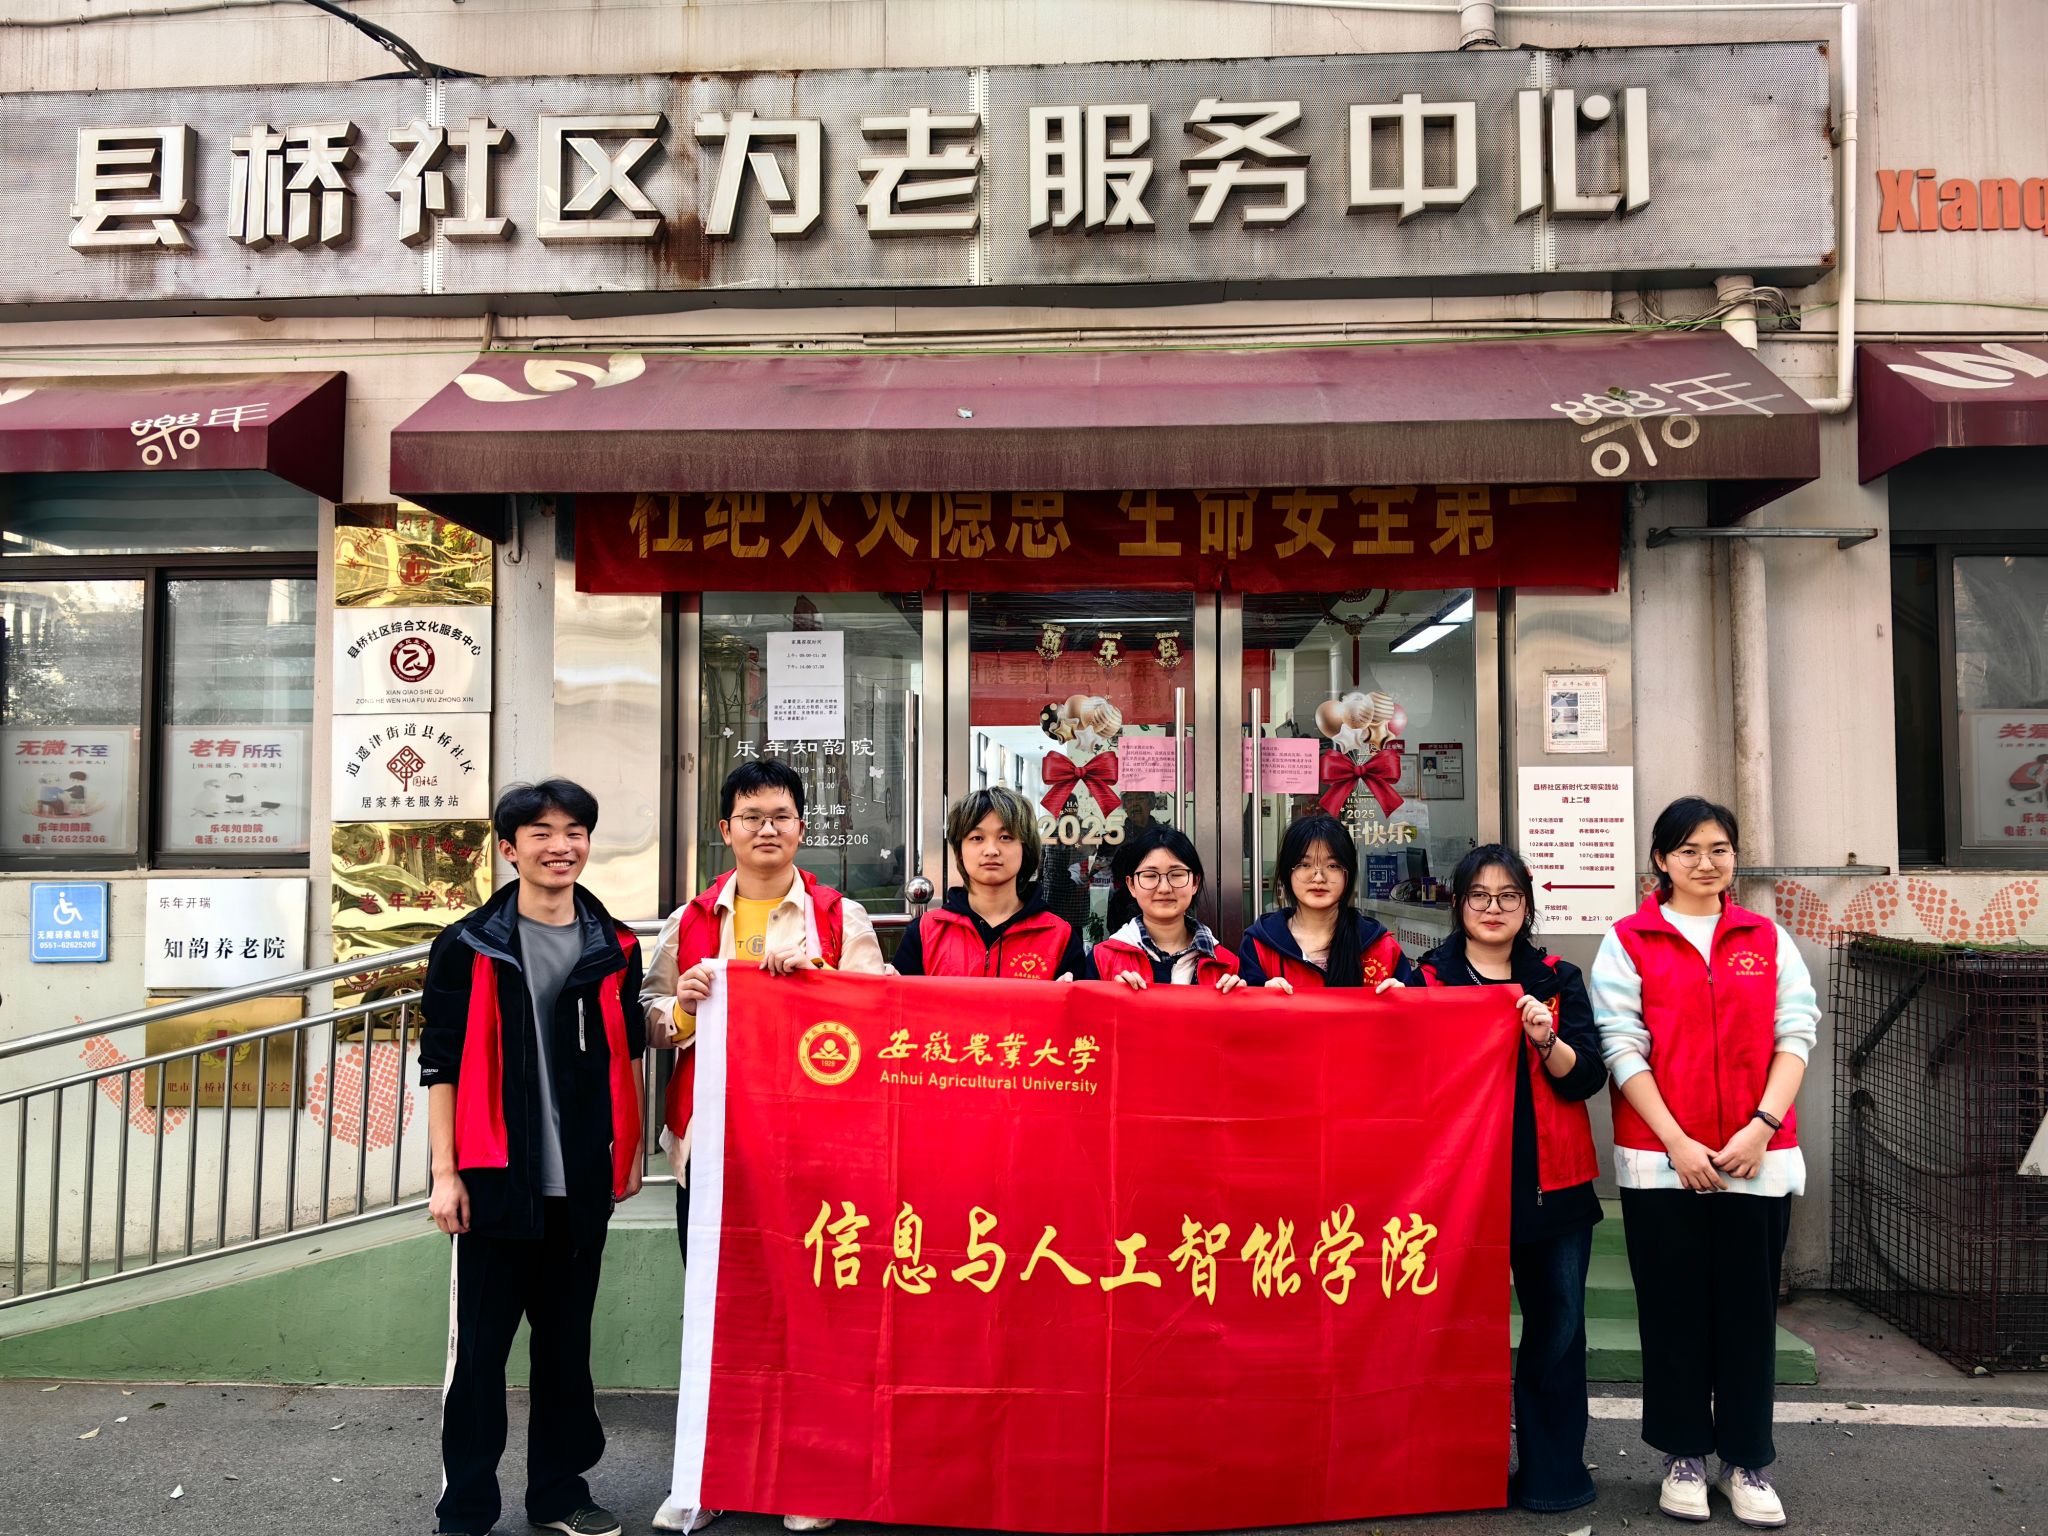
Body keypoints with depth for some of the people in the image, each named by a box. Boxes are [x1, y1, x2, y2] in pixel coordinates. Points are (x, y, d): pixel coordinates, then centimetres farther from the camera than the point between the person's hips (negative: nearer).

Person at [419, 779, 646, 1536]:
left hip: (583, 1181, 3)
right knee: (478, 1347, 4)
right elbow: (440, 1064, -2)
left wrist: (630, 1151, 9)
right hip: (495, 1179, -3)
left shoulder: (615, 949, 6)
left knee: (567, 1344, 13)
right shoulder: (468, 946, -2)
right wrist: (445, 1173, -6)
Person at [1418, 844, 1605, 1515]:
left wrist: (1546, 1039, -17)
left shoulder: (1558, 980, 9)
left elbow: (1586, 1077, -1)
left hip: (1551, 1183, 1)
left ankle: (1552, 1469, 16)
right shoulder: (1427, 979, 6)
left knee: (1557, 1326, 1)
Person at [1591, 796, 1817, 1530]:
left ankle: (1746, 1460, 21)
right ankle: (1684, 1455, 20)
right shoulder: (1628, 941, 1)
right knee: (1674, 1310, 6)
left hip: (1757, 1159, 2)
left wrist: (1764, 1124, -10)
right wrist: (1677, 1142, -11)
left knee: (1749, 1310, 8)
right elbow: (1623, 1049, -4)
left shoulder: (1768, 939, 9)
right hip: (1660, 1159, -2)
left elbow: (1796, 1036, 3)